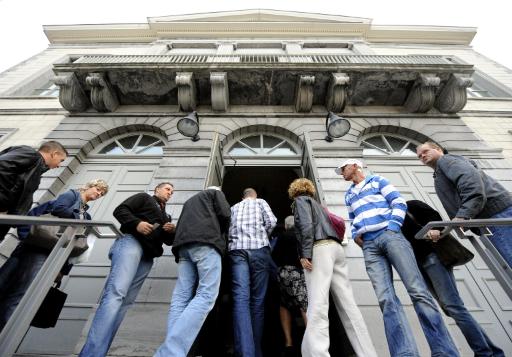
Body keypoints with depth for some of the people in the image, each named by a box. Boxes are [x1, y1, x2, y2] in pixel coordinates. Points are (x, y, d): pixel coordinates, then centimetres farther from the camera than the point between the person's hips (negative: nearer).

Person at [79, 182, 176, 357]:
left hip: (147, 257, 7)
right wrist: (136, 224, -16)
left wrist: (172, 231, 4)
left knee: (126, 301, 1)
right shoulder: (144, 197, 16)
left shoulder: (166, 216, 33)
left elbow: (169, 241, 27)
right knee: (116, 292, -23)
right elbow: (120, 210, 2)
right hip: (132, 242, -7)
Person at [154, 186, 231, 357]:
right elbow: (225, 215, 4)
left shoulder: (189, 201, 38)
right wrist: (223, 235, 19)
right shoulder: (216, 192, 19)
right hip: (206, 242, -7)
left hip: (184, 244, 7)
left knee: (181, 297, -1)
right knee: (207, 295, -14)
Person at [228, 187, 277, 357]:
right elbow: (271, 222, 4)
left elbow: (227, 229, 14)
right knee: (258, 300, 4)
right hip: (258, 249, -1)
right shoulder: (260, 202, 18)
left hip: (237, 249, 2)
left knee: (241, 298, -10)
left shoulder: (234, 208, 27)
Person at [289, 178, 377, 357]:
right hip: (336, 247, 8)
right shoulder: (318, 205, 34)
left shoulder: (300, 200, 9)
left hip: (320, 248, -8)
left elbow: (306, 225, -8)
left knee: (317, 305, -18)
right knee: (348, 305, 3)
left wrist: (305, 254, -16)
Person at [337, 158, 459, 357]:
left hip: (389, 236, -4)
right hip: (369, 246, 4)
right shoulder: (349, 195, 28)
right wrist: (355, 235, 12)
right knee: (386, 299, -11)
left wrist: (393, 227, -10)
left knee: (417, 291, -12)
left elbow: (399, 203, 3)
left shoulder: (377, 181, 13)